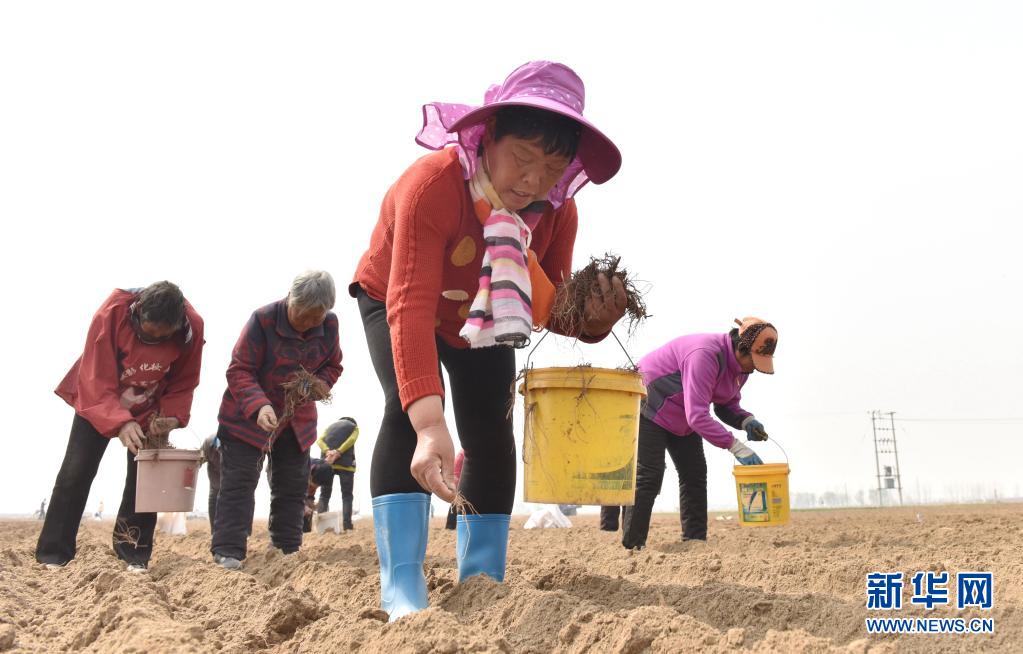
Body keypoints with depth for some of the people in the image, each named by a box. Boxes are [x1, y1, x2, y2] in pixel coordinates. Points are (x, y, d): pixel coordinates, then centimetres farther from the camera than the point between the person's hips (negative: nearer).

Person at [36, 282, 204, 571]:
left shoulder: (192, 327, -26)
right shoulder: (112, 313, -33)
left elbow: (183, 383, -10)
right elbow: (98, 379, -31)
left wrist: (173, 417, -26)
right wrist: (120, 422, -43)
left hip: (150, 411, 2)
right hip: (98, 403, -2)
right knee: (75, 473, -6)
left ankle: (133, 553, 5)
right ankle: (52, 555, 0)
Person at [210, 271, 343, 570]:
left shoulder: (329, 325, -10)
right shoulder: (263, 319, -25)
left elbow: (332, 365, 6)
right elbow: (239, 370, -23)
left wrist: (323, 382, -19)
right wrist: (259, 406, -40)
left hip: (297, 419, 5)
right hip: (247, 416, -5)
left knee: (293, 486, 9)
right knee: (239, 482, -8)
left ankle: (287, 549, 19)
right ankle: (227, 552, -8)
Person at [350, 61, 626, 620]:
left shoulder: (556, 209, -23)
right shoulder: (433, 183, -41)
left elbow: (549, 305, -18)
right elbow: (410, 307, -50)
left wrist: (591, 318, -44)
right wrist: (429, 424, -60)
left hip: (482, 317, 5)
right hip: (391, 300, -5)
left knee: (490, 430, -6)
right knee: (406, 408, -26)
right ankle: (402, 589, -27)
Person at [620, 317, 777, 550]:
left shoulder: (741, 365, -5)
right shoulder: (705, 356, -35)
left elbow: (726, 406, 7)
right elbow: (696, 415, -38)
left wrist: (747, 421, -15)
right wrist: (736, 446, -37)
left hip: (681, 418, 10)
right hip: (649, 407, -9)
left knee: (695, 474, 3)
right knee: (648, 476, -13)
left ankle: (695, 541, 5)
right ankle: (632, 546, -12)